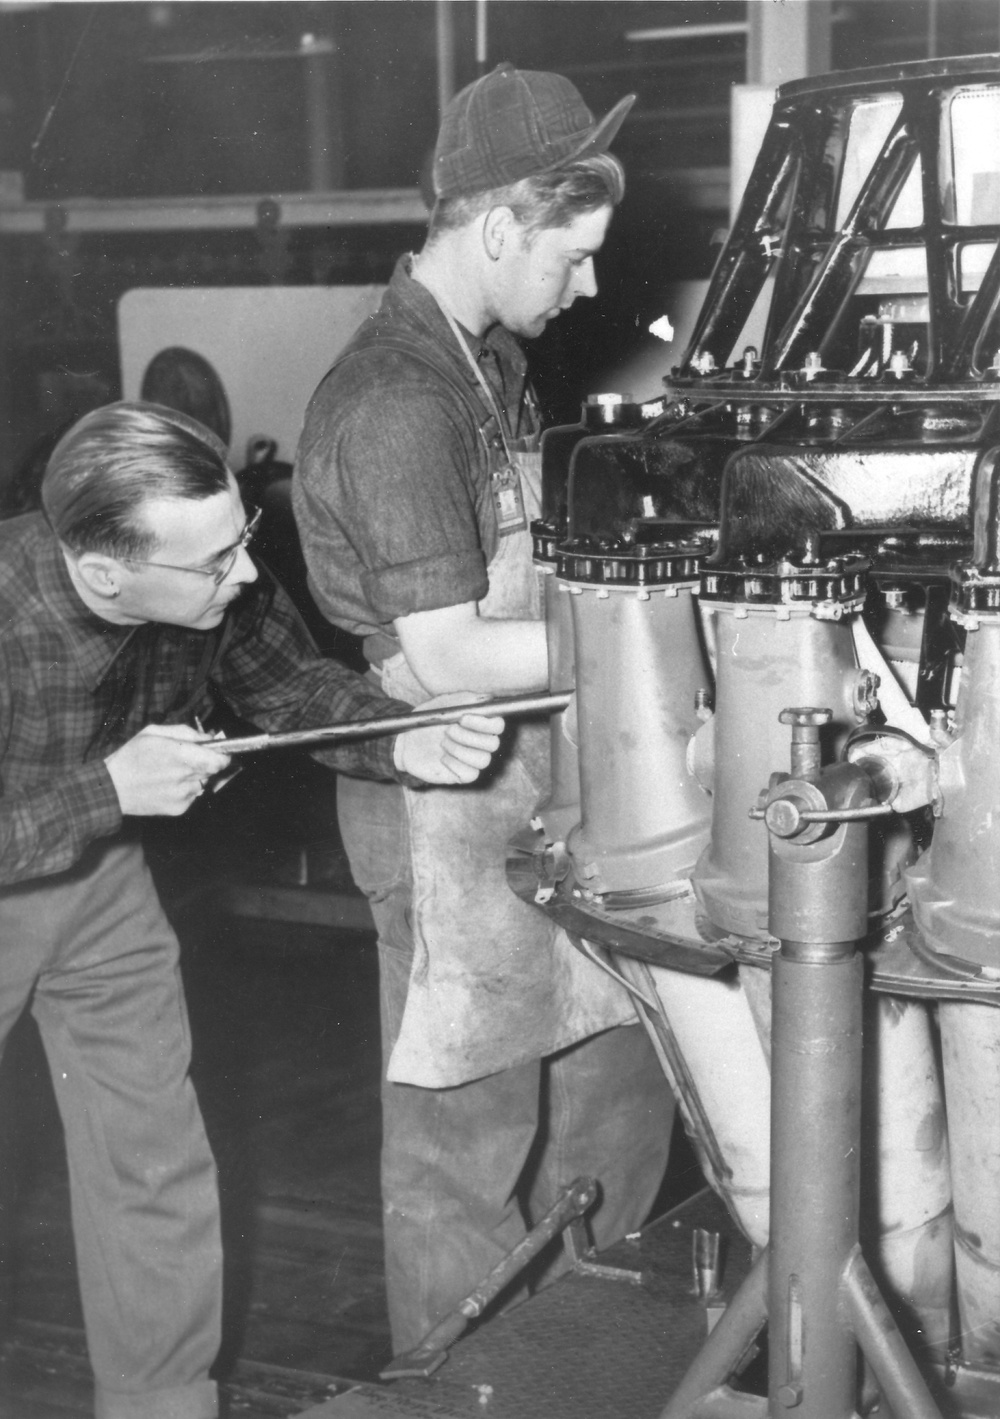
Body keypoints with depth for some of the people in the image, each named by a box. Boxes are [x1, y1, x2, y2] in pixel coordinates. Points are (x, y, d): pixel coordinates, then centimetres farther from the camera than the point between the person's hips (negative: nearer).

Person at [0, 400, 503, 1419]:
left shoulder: (217, 587, -23)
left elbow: (294, 687, -3)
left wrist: (404, 744, -20)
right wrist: (107, 790, -36)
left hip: (99, 876, 4)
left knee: (159, 1170, 6)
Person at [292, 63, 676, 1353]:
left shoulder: (491, 361, 8)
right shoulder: (394, 403, -22)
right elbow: (444, 657, -23)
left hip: (540, 777, 9)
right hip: (448, 799, -9)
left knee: (619, 1078, 19)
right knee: (466, 1138, 4)